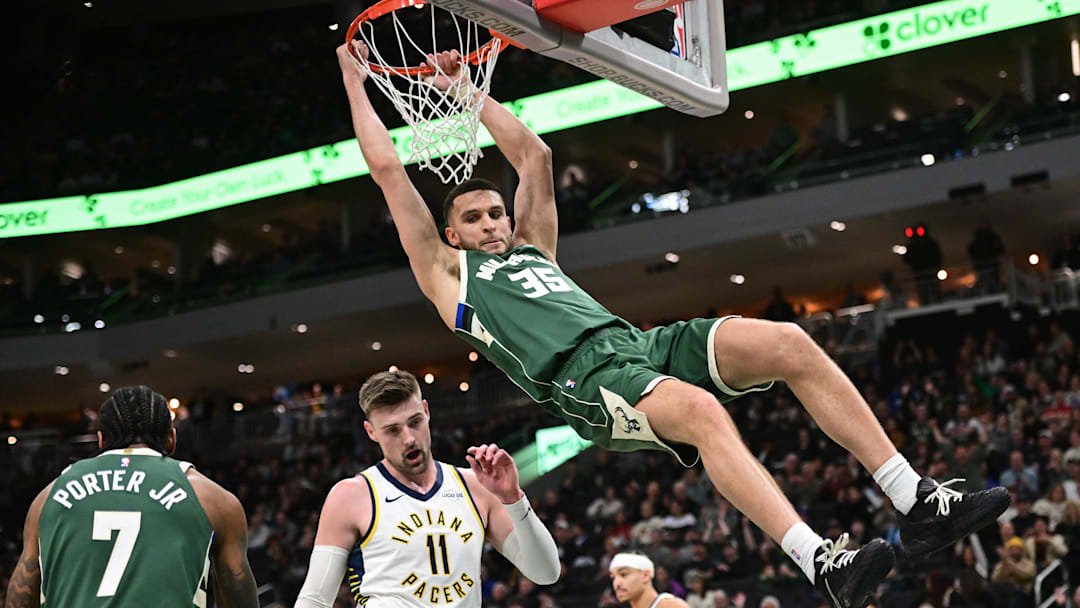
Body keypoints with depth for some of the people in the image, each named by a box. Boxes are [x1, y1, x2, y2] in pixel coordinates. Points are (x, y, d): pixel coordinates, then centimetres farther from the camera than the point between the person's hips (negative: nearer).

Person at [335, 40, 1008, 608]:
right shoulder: (445, 271, 21)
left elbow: (536, 155, 40)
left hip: (640, 342, 7)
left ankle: (919, 503, -20)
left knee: (790, 344, -17)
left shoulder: (533, 247, 35)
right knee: (700, 411, -38)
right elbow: (387, 167, 21)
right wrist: (355, 81, 29)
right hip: (585, 377, -7)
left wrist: (467, 91, 44)